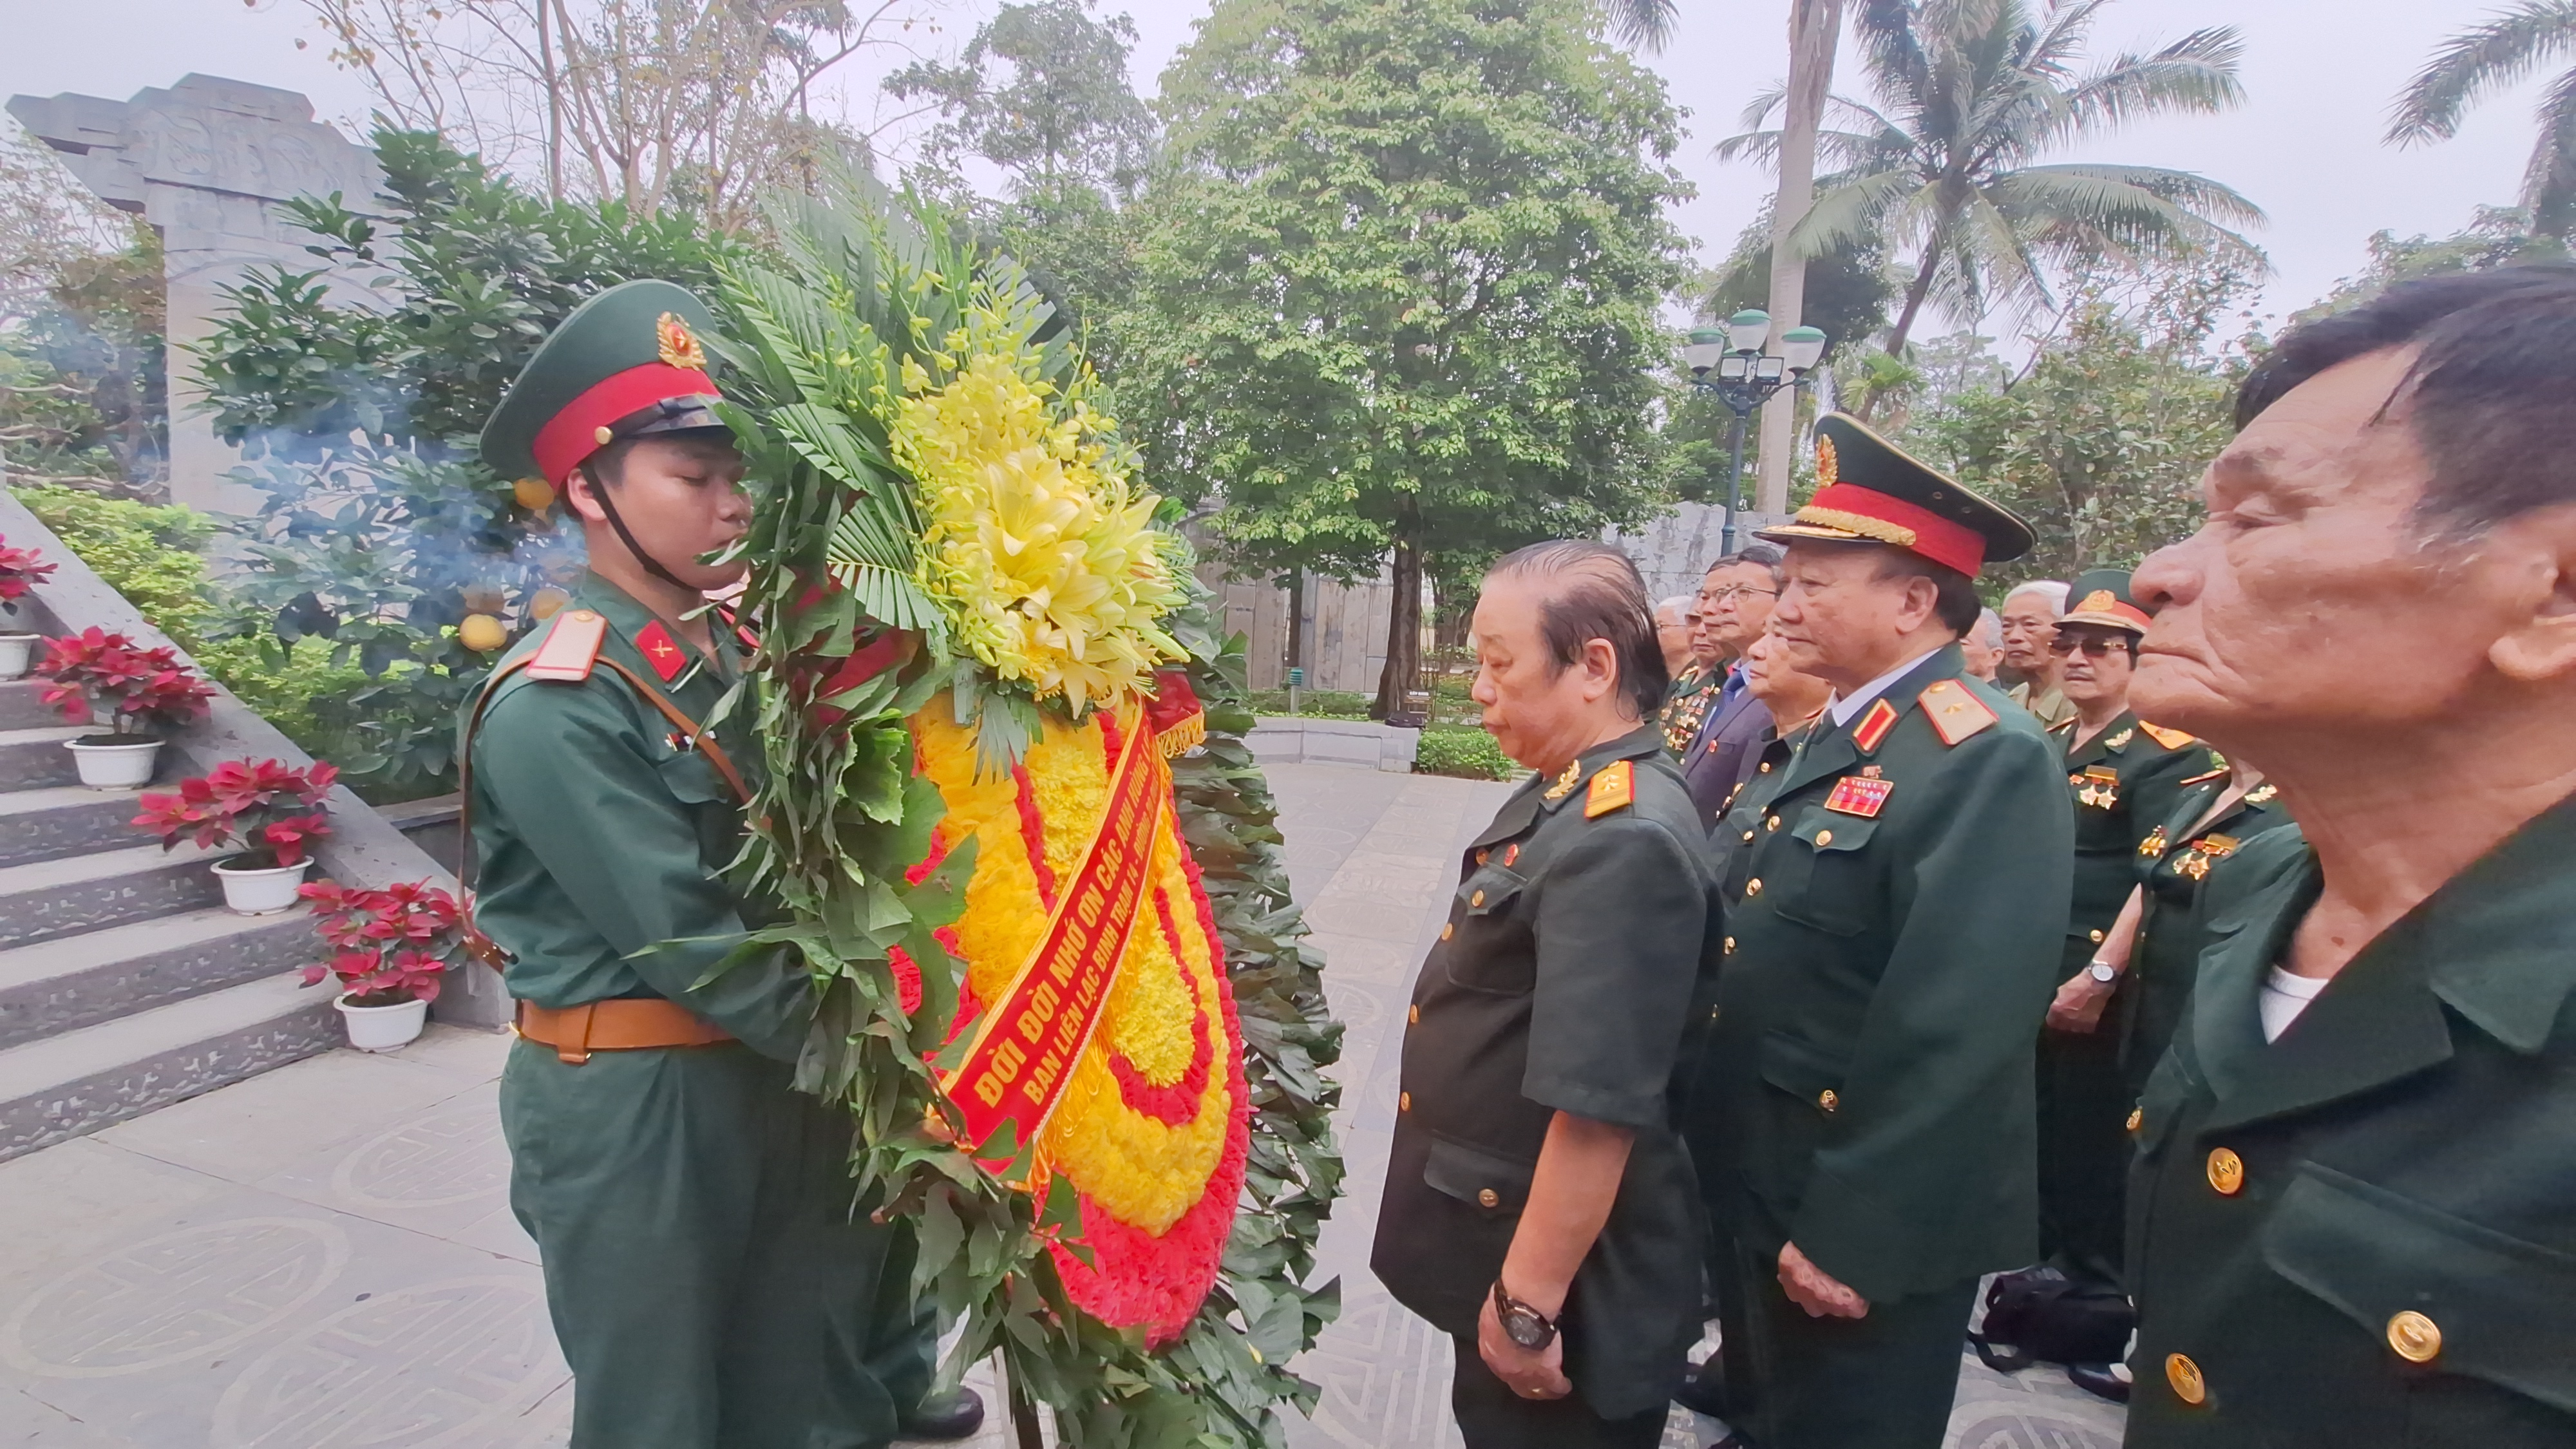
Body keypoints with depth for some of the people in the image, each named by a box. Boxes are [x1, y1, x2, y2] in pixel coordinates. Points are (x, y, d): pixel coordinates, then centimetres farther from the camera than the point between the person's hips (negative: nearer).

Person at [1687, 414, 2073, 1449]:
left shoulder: (1989, 760, -21)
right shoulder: (1834, 739, 8)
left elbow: (1955, 1035, -26)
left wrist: (1852, 1238, -21)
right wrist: (1717, 1155, 16)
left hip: (1860, 1225, -8)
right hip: (1757, 1190, 8)